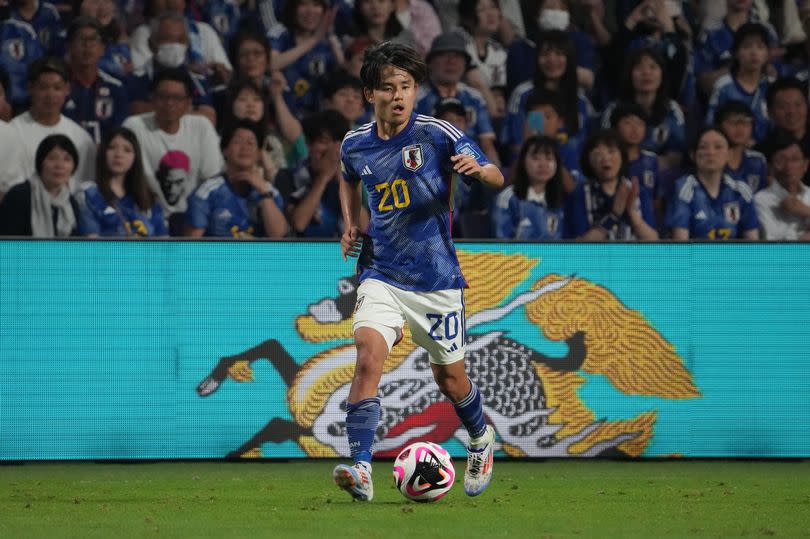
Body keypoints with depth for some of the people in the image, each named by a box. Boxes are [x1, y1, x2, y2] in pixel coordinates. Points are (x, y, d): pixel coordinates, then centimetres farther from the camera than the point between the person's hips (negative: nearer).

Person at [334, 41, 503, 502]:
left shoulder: (437, 135, -10)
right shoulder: (356, 145, 1)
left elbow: (497, 178, -9)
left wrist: (478, 169, -32)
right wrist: (351, 224, 10)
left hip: (437, 279, -1)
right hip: (381, 275, 1)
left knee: (450, 377, 12)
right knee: (369, 354, -23)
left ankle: (482, 440, 45)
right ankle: (361, 470, -29)